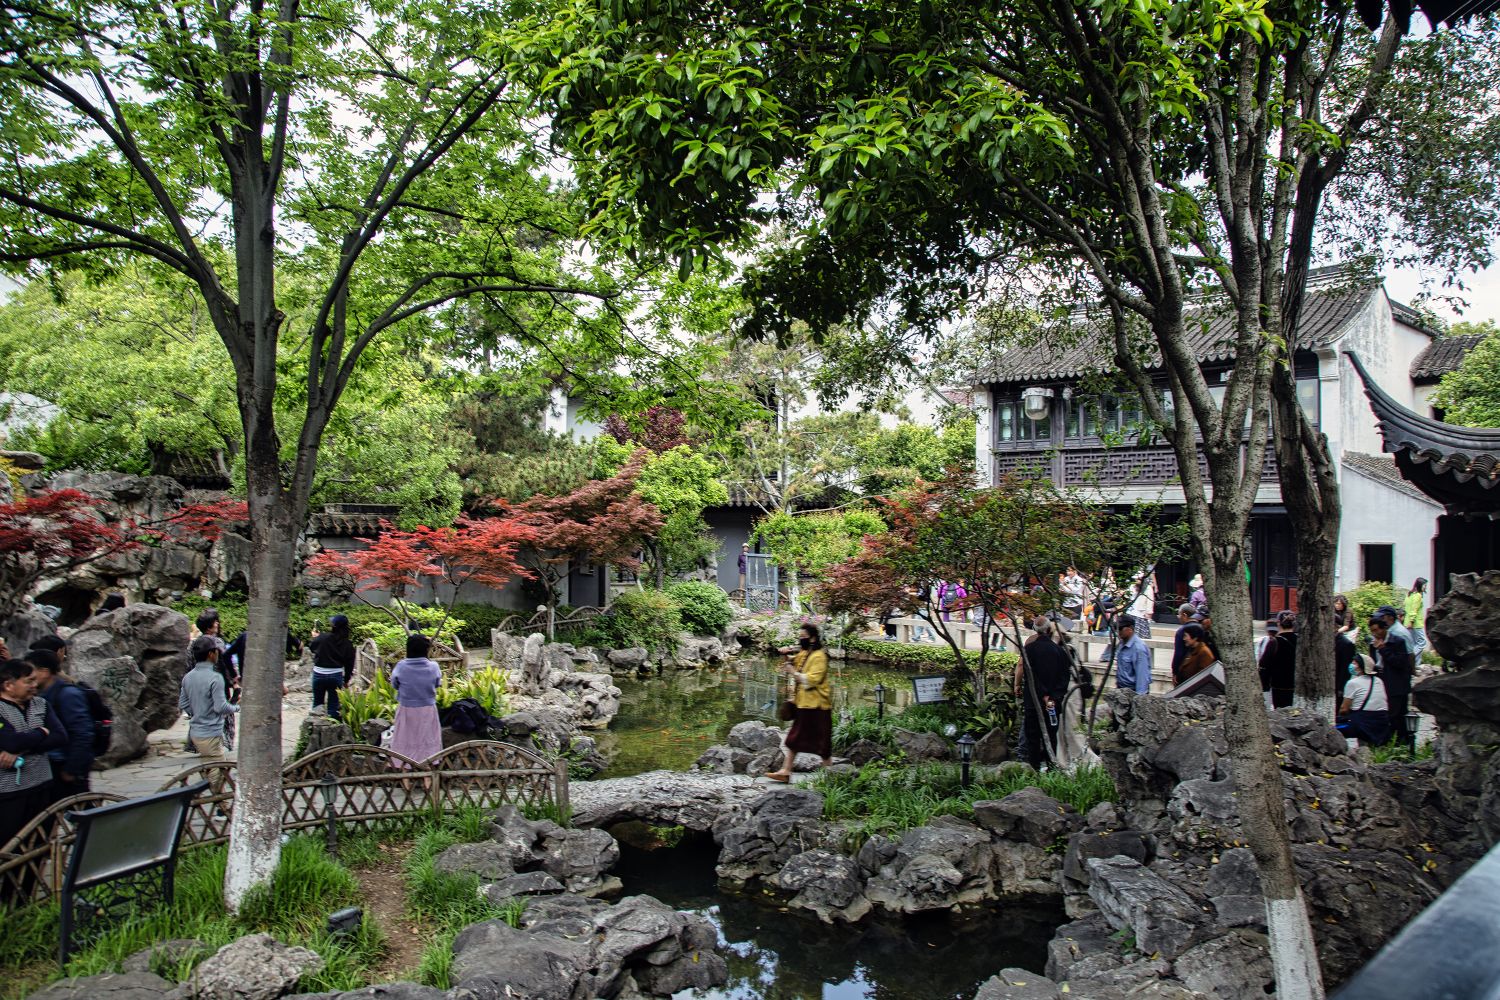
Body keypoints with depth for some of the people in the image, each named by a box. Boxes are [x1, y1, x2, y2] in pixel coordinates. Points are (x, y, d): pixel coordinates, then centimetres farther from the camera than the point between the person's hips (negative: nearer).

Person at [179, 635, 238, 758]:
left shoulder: (188, 677, 4)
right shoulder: (215, 678, -20)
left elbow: (182, 704, 11)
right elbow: (220, 707, -20)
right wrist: (235, 708, -2)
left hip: (194, 733, 8)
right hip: (211, 734, -8)